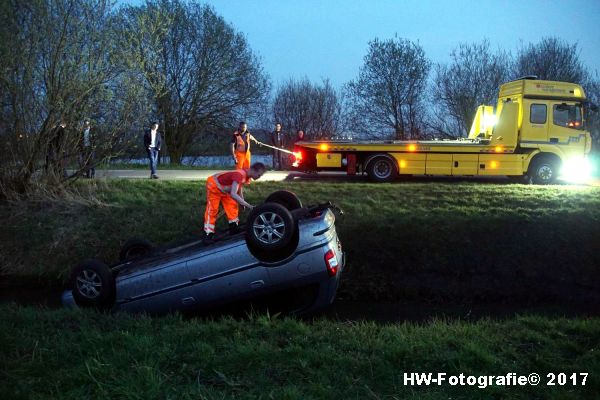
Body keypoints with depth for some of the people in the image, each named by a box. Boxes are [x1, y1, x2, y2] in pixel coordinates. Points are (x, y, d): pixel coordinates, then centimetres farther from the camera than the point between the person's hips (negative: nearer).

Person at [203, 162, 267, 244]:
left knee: (232, 207, 8)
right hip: (214, 185, -9)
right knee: (212, 210, -10)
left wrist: (242, 202, -5)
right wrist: (248, 205, -49)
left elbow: (239, 188, 7)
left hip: (224, 189, 9)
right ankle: (208, 235, -7)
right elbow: (233, 194, -48)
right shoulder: (240, 174, -40)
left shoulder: (247, 175, -11)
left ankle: (234, 230, 17)